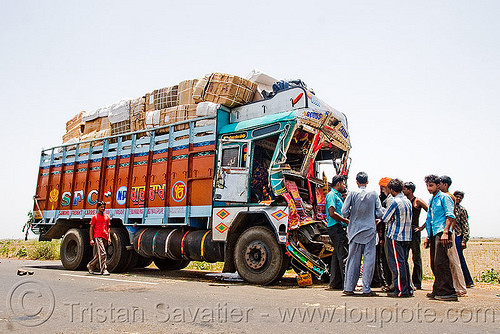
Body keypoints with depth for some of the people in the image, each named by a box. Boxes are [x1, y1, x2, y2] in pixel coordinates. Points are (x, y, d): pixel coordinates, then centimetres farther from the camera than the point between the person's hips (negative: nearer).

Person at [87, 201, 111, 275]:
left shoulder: (107, 217, 16)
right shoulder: (95, 217, 2)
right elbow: (91, 228, 1)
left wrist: (109, 237, 10)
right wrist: (91, 239, -6)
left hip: (105, 238, 6)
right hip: (98, 237, -6)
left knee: (98, 255, 11)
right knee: (102, 253, -15)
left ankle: (90, 266, 30)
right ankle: (103, 270, -13)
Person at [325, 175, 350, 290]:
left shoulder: (337, 195, 23)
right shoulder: (331, 195, -9)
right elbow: (332, 213, -19)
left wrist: (346, 221, 14)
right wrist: (347, 221, -13)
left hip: (339, 228, 10)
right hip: (336, 228, -10)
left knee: (337, 255, 10)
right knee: (343, 256, -10)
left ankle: (334, 283, 15)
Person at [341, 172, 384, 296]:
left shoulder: (352, 194, -2)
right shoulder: (374, 194, -1)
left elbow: (344, 211, -6)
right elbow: (379, 213, -2)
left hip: (355, 230, 1)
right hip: (370, 230, -1)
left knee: (353, 259, 7)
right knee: (369, 260, 4)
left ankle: (349, 288, 11)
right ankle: (366, 289, 4)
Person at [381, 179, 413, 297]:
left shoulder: (395, 201, -13)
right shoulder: (408, 201, 11)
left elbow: (385, 218, -9)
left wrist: (391, 218, 11)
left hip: (395, 236, -8)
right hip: (407, 236, 8)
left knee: (397, 263, -4)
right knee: (404, 262, 13)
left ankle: (401, 290, -2)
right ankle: (408, 289, 18)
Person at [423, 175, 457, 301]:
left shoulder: (444, 197, -2)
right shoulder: (431, 200, 23)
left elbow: (450, 215, -12)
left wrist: (445, 232, -21)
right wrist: (428, 236, 23)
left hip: (441, 233, -8)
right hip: (433, 234, 9)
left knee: (440, 262, -13)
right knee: (434, 264, 8)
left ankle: (448, 292, -9)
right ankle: (438, 291, 14)